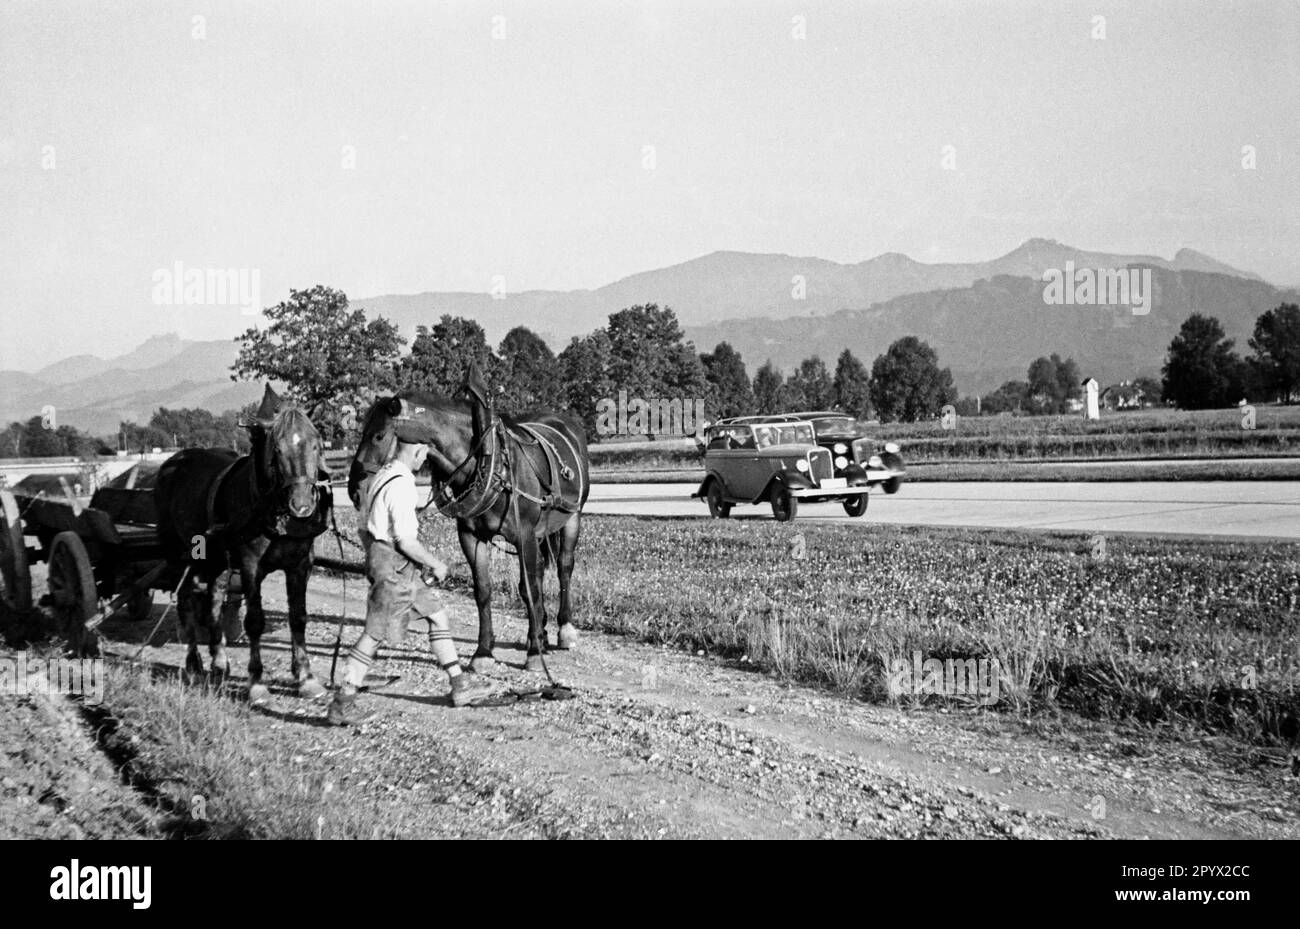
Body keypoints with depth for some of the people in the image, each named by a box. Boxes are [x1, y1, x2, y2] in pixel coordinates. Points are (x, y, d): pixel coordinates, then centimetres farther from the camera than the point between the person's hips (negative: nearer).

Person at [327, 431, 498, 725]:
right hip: (395, 568, -10)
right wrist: (436, 563, -10)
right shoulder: (400, 485, -21)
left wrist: (374, 559, 24)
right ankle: (342, 705, 2)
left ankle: (459, 684, 22)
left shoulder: (380, 477, 9)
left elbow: (365, 530, 15)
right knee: (375, 635, -4)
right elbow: (406, 541, -23)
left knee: (437, 615, 16)